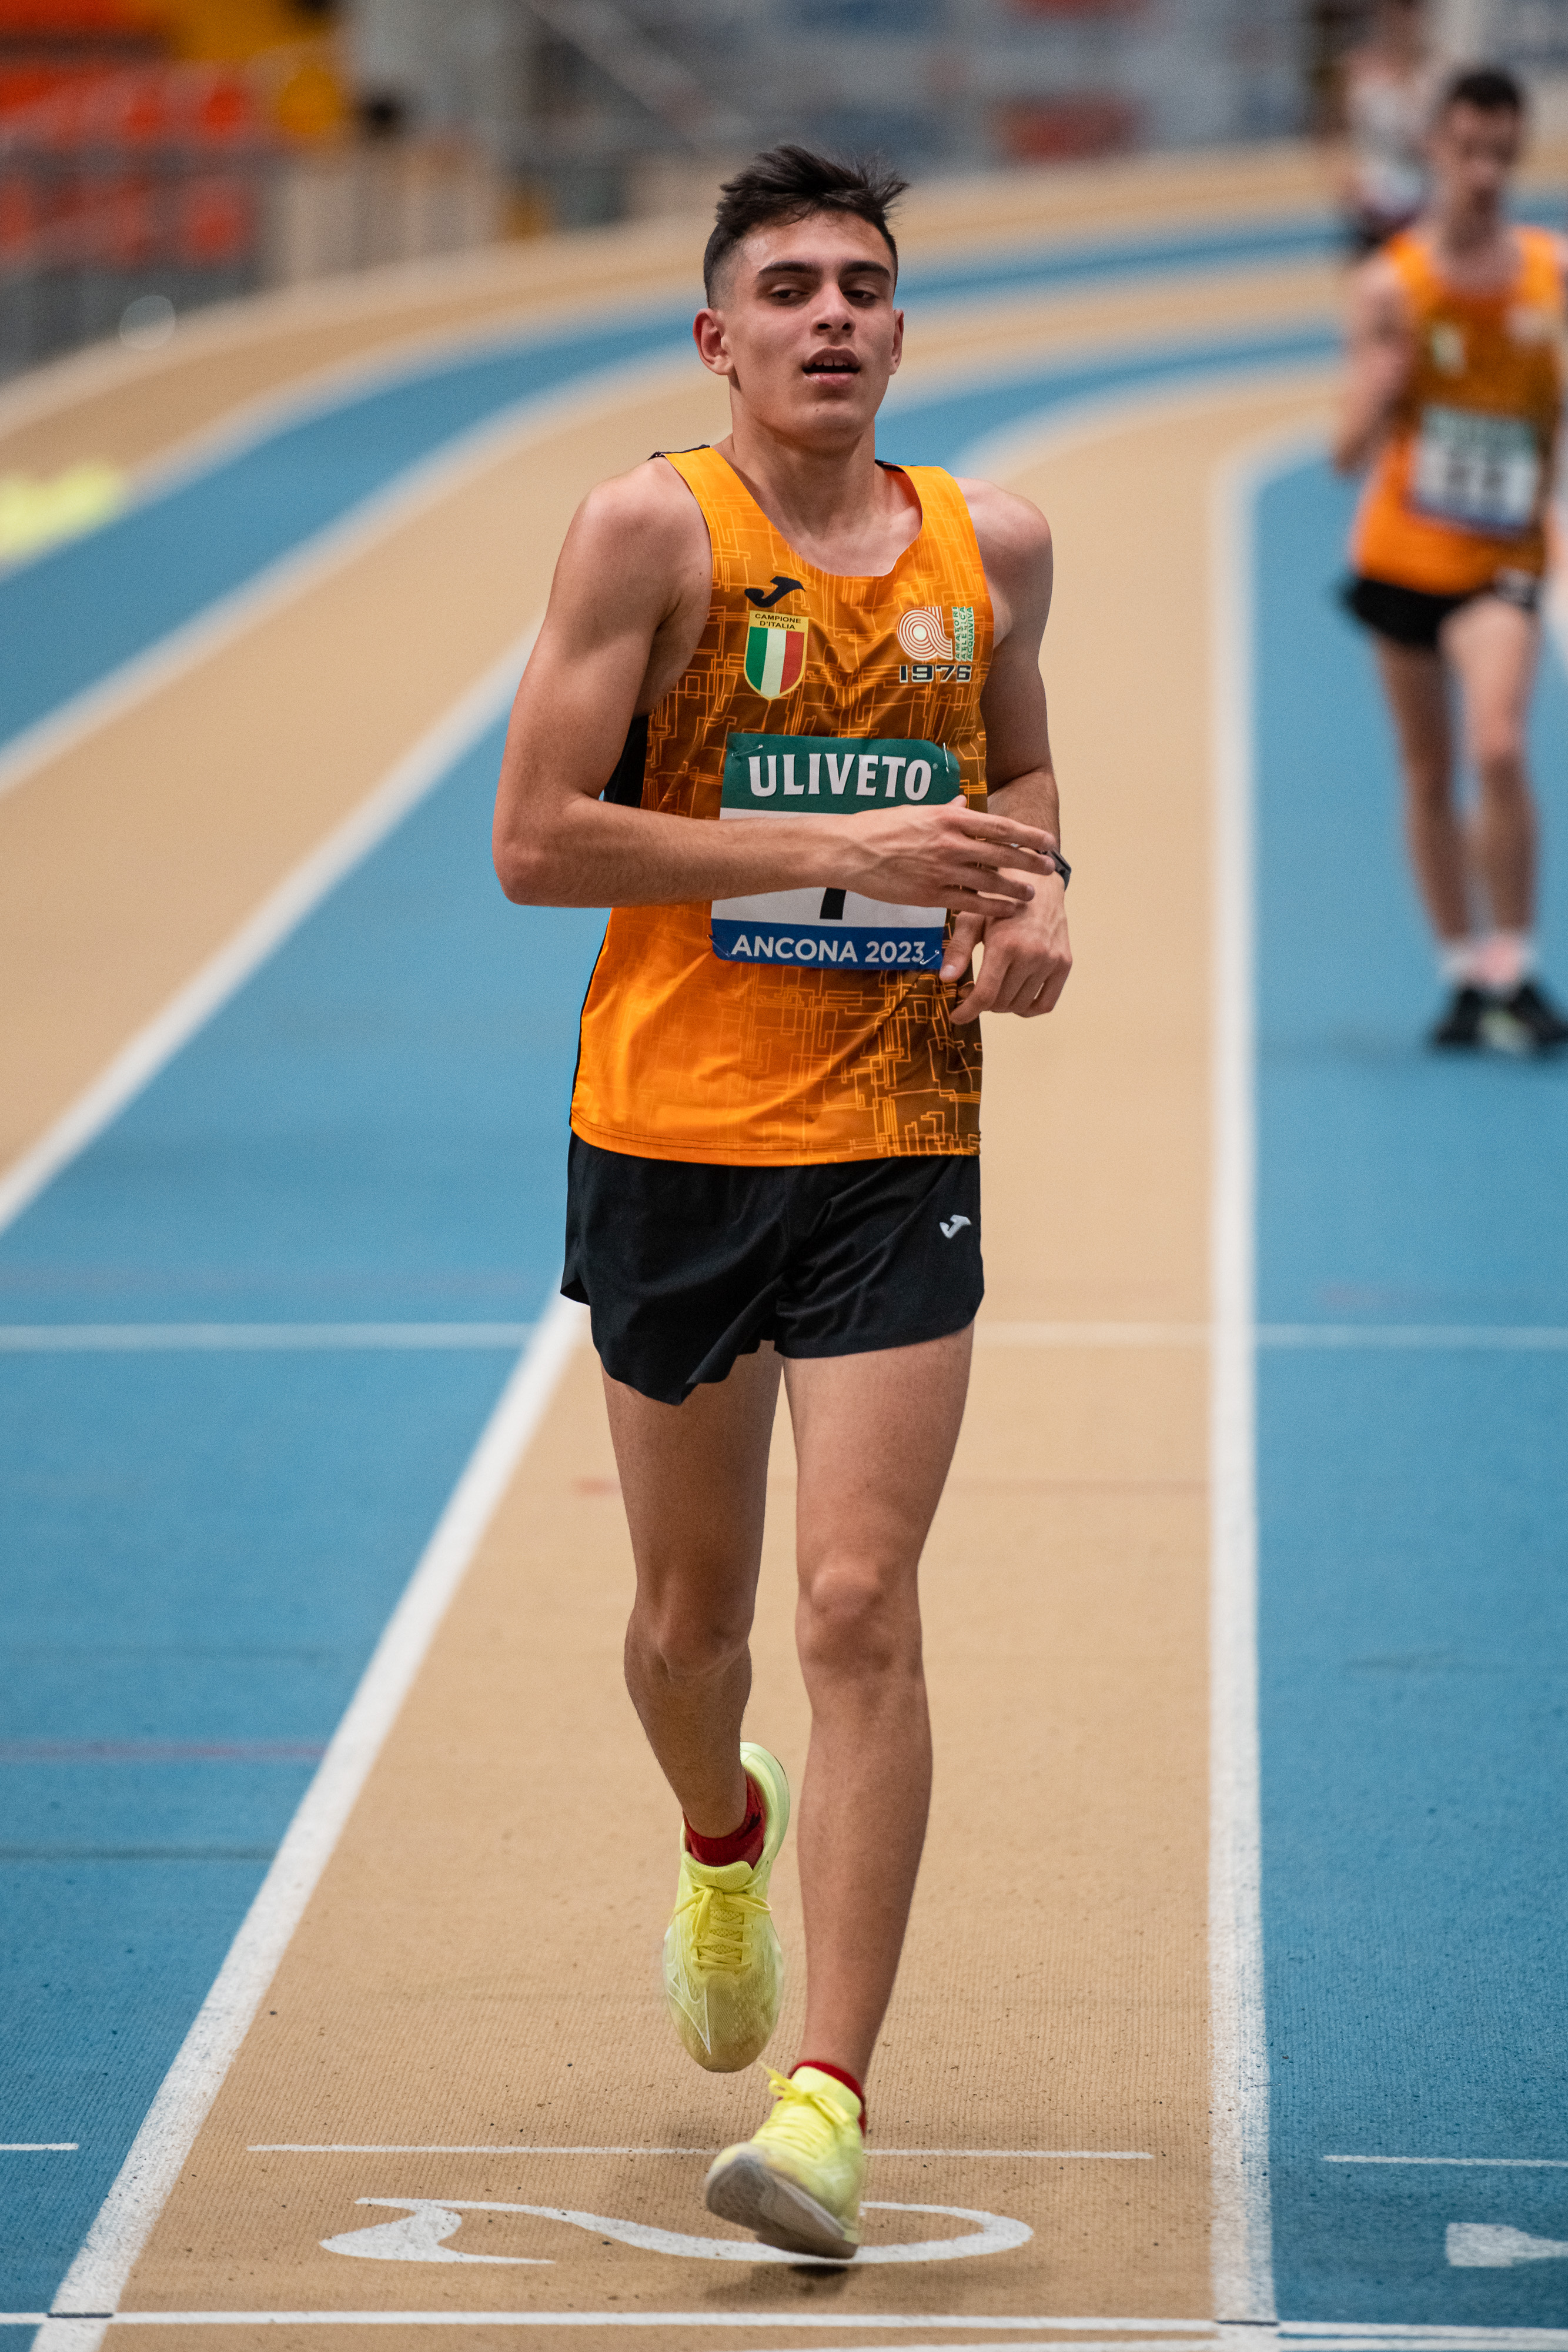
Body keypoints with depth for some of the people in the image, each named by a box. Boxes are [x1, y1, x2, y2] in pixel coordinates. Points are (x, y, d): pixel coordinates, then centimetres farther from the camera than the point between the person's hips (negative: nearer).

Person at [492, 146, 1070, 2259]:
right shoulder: (652, 529, -7)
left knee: (860, 1605, -11)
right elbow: (535, 841, -13)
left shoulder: (991, 546, 5)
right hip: (670, 1134, -1)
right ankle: (724, 1840, 48)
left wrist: (1035, 893, 3)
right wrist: (842, 849, -18)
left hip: (899, 1150, 1)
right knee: (692, 1609, 13)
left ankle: (830, 2096, -11)